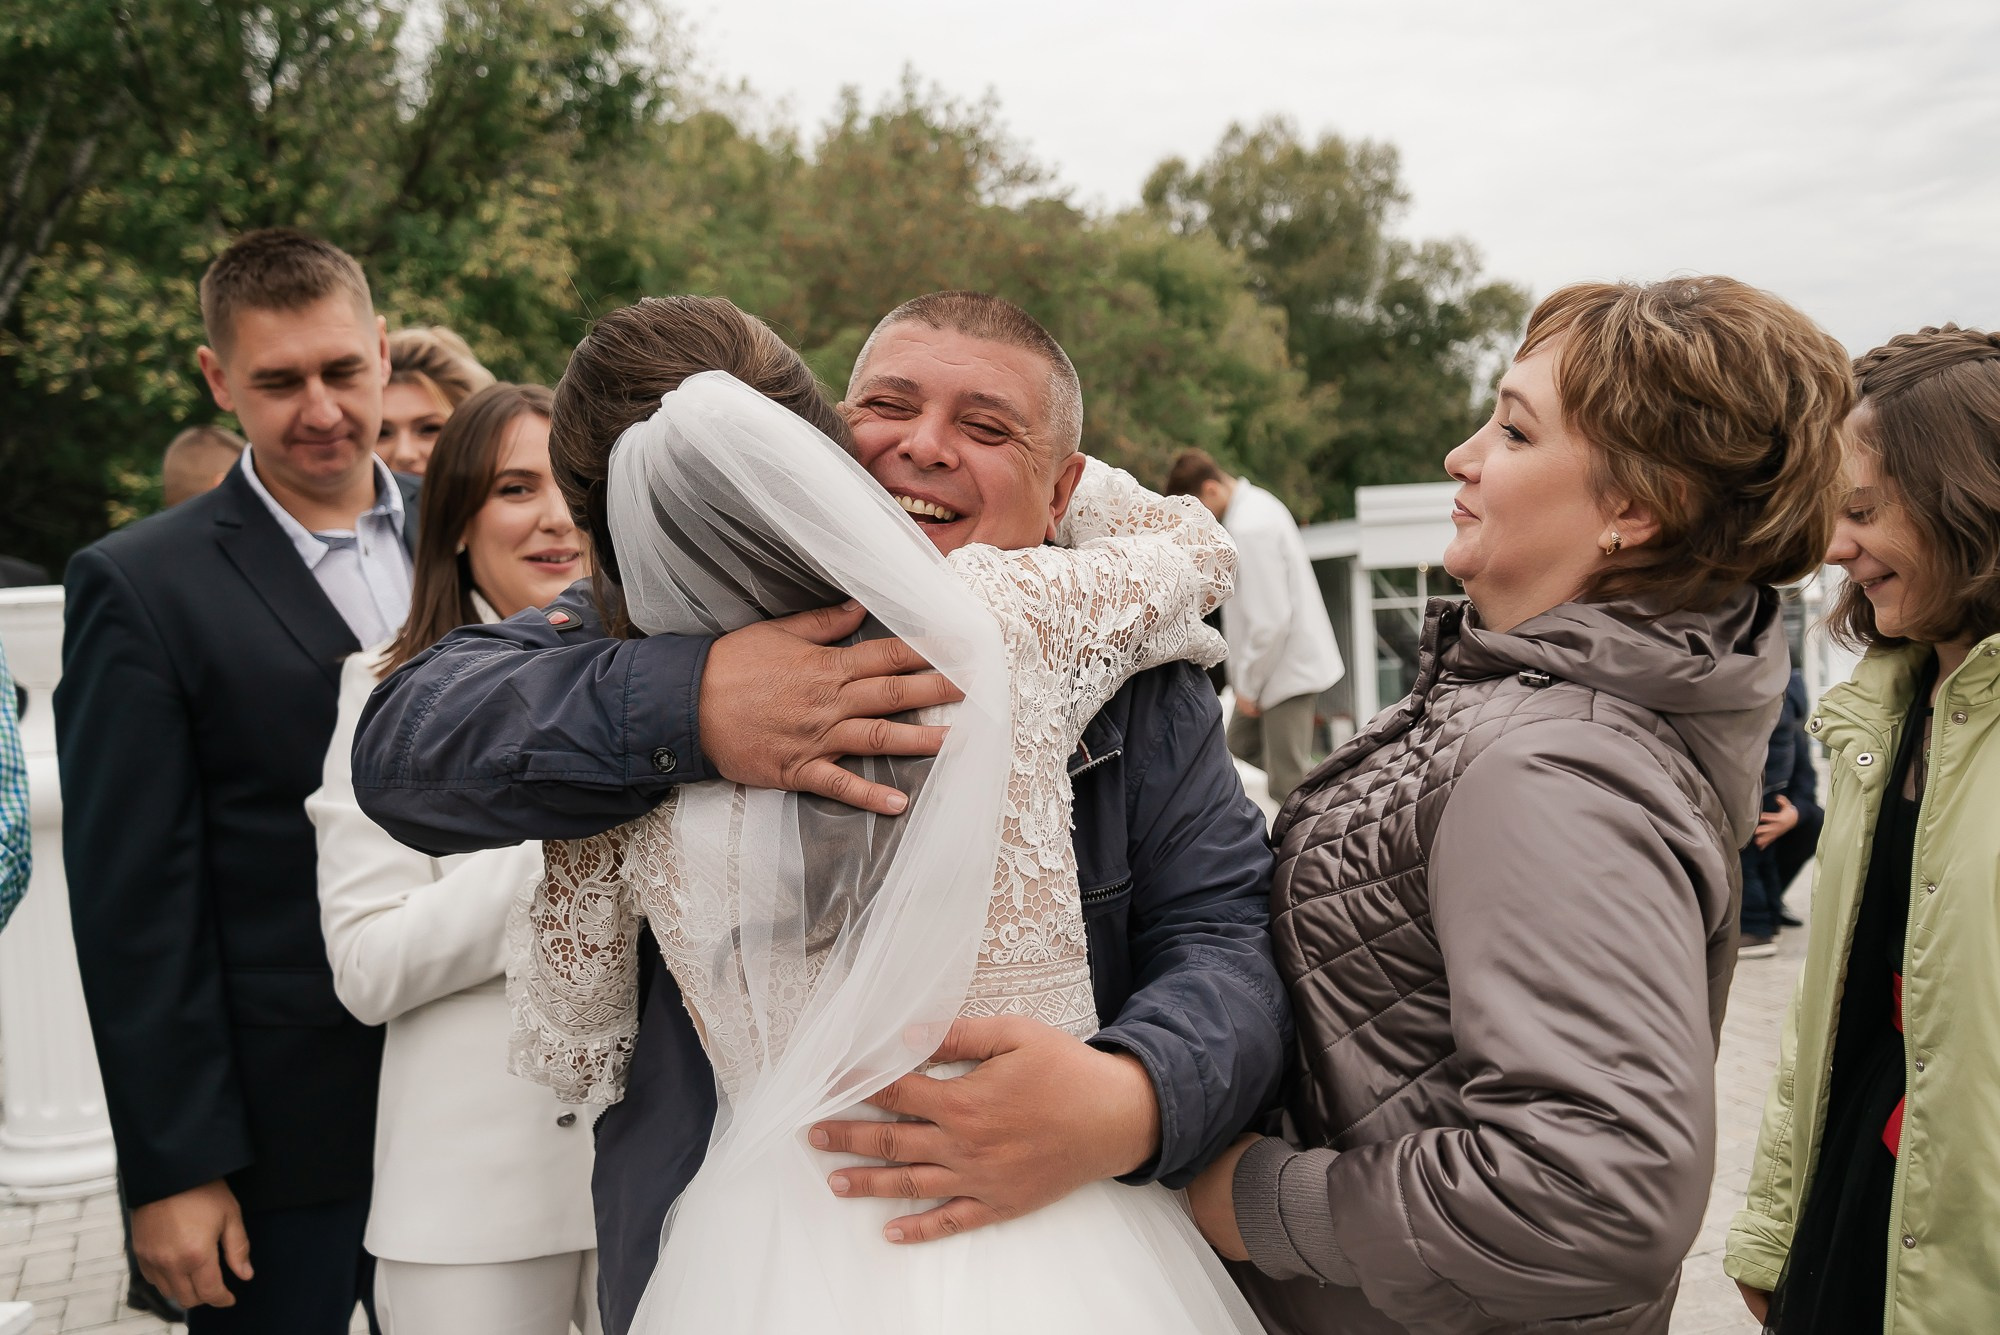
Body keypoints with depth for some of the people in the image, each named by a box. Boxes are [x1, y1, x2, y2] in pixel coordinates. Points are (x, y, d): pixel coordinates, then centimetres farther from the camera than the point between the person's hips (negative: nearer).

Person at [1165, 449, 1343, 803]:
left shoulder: (1249, 529, -24)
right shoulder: (1255, 503, 8)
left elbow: (1271, 620, -25)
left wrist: (1248, 685, -13)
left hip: (1288, 670, -11)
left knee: (1288, 784, -5)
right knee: (1242, 746, 19)